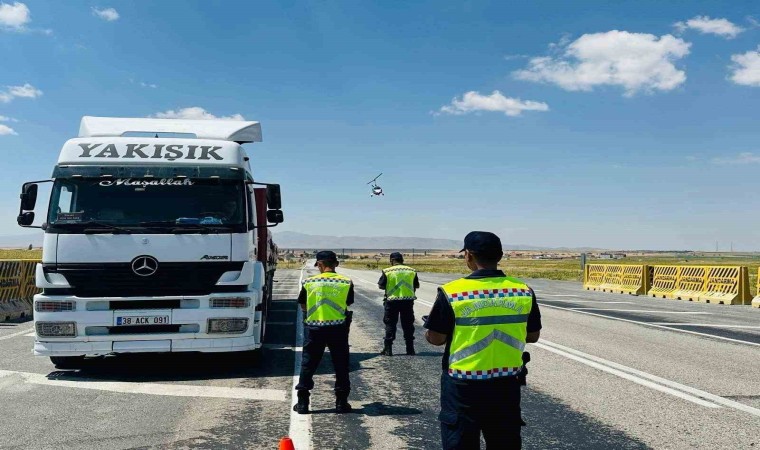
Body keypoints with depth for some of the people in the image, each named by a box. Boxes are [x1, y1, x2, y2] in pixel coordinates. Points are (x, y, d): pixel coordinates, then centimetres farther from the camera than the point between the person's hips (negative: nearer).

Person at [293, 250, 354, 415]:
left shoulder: (309, 282, -3)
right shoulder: (346, 282, -3)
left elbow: (303, 307, 6)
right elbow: (348, 305, 4)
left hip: (314, 328, 0)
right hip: (338, 328, 0)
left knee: (308, 364, 10)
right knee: (341, 365, 12)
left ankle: (302, 402, 12)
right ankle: (341, 402, 15)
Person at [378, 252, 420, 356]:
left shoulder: (387, 271, -6)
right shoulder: (411, 271, 4)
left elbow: (380, 286, -3)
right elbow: (417, 286, 11)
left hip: (392, 300, -2)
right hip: (408, 300, 2)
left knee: (390, 325, 6)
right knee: (408, 324, 10)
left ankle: (388, 349, 5)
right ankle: (410, 349, 13)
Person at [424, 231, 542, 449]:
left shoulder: (452, 292, -14)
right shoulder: (524, 291, -4)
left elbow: (436, 339, -9)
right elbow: (533, 336, 6)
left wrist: (430, 328, 12)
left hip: (463, 386, -3)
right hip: (506, 384, 3)